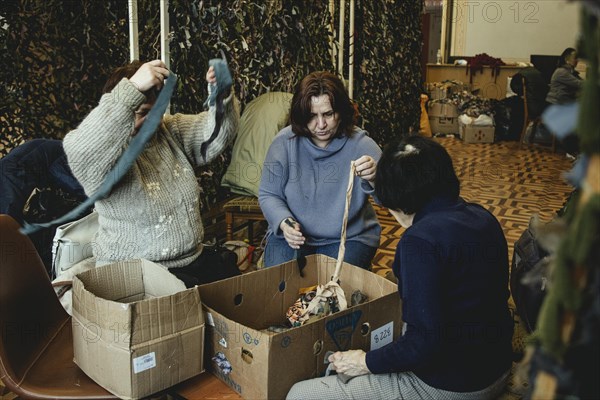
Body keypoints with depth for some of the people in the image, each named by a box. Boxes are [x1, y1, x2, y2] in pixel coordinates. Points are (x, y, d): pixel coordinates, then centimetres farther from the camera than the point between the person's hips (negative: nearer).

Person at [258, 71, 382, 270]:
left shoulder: (361, 144, -11)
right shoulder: (284, 142, -6)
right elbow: (268, 195, 0)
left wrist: (375, 177, -45)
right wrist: (284, 223, -21)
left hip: (349, 238, -1)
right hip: (291, 236, 1)